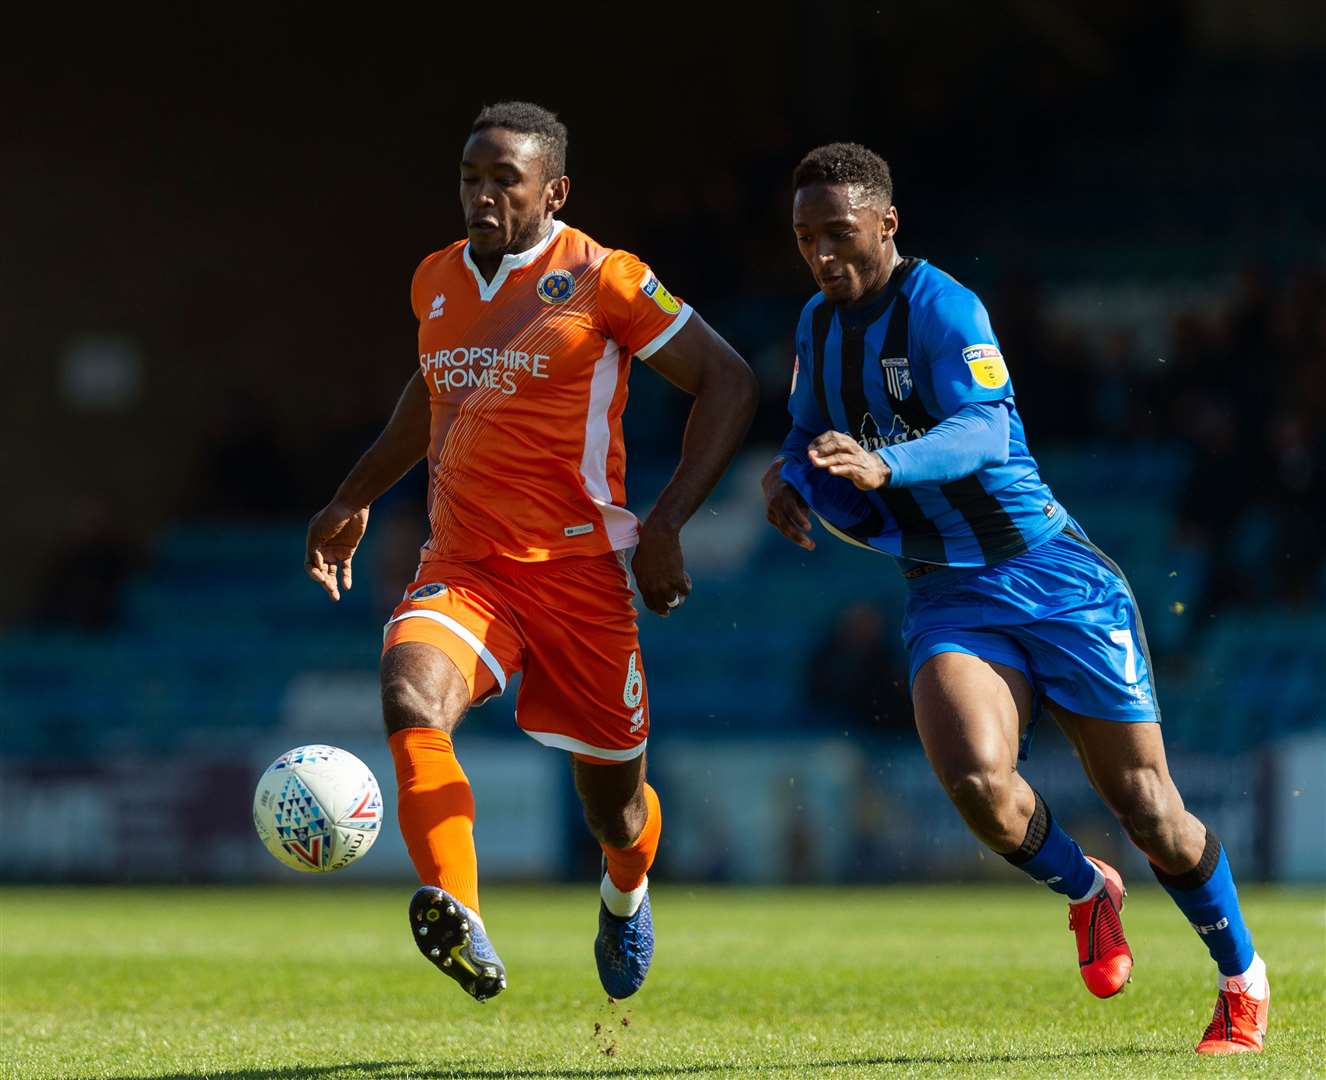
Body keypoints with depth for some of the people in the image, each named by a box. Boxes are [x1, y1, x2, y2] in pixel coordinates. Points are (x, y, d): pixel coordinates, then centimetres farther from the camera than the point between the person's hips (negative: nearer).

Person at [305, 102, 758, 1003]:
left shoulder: (601, 280, -7)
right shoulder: (436, 281, 10)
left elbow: (728, 383, -5)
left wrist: (666, 524, -12)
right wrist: (357, 498, 31)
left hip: (578, 571, -3)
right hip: (462, 570, 3)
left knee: (612, 797, 9)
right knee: (411, 695, -30)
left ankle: (627, 894, 48)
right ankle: (461, 925, -44)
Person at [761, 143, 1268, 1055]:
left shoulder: (942, 309, -15)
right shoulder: (819, 326, 8)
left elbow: (985, 432, -29)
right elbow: (812, 436, 25)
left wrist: (883, 465, -46)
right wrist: (791, 478, 1)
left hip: (1055, 578, -5)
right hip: (950, 598, 5)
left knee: (1148, 810, -2)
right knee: (975, 779, -25)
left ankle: (1242, 977, 23)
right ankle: (1086, 892, 7)